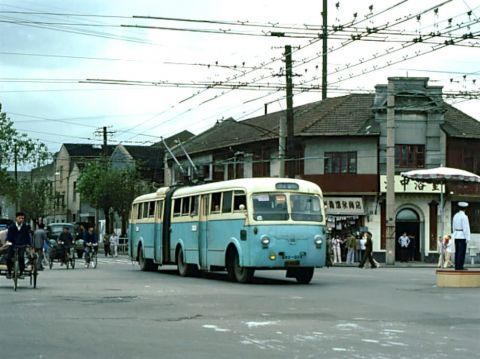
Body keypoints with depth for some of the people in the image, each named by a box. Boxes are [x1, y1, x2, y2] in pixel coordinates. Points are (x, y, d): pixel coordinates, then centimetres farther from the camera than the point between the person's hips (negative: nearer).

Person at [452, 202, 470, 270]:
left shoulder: (455, 216, 10)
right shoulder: (464, 216, -14)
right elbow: (466, 228, -17)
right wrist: (467, 238, -16)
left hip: (456, 236, 8)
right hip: (462, 236, -8)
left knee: (457, 252, 8)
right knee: (462, 252, -7)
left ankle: (457, 266, 6)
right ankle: (460, 267, -11)